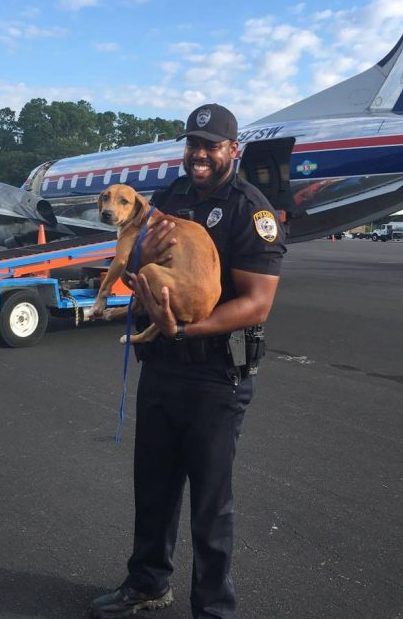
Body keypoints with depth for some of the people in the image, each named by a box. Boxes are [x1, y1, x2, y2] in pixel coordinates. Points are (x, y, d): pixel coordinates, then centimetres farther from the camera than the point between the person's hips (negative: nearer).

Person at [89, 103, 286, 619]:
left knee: (210, 498, 7)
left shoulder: (252, 211, -12)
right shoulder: (168, 198, 7)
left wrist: (184, 329, -32)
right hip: (159, 365, 6)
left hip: (217, 376, -6)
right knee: (152, 483, 19)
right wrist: (144, 258, -13)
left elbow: (256, 304, -20)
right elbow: (135, 277, 11)